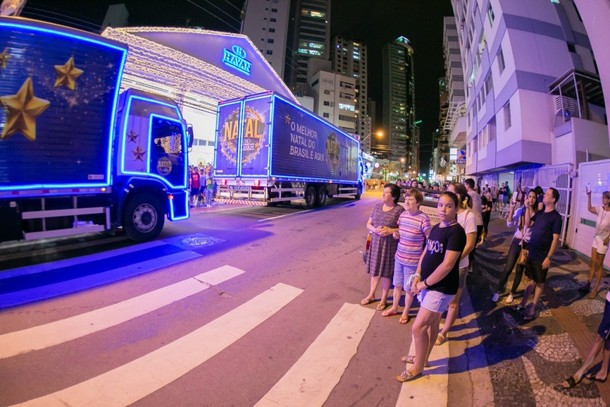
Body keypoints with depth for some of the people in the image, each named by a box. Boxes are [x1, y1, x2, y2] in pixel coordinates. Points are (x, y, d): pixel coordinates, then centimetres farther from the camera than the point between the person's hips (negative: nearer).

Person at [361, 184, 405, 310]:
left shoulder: (399, 210, -12)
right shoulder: (377, 206, 3)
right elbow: (368, 224, 7)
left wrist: (391, 230, -22)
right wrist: (375, 230, -13)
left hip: (390, 245, -4)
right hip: (376, 243, 5)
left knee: (386, 272, 7)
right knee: (375, 269, 16)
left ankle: (383, 299, 26)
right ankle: (371, 295, 34)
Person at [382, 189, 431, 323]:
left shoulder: (423, 219, -19)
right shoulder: (402, 215, 1)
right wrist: (396, 234, -7)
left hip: (412, 260, -5)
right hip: (399, 257, 6)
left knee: (408, 288, 12)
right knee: (397, 285, 20)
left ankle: (405, 312, 34)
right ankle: (394, 308, 40)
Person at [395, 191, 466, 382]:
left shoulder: (456, 232, -20)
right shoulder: (436, 228, 7)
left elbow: (447, 265, -24)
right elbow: (425, 253, 12)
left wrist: (425, 283, -16)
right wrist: (418, 276, 0)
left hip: (441, 288, -8)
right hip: (429, 284, 8)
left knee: (418, 327, -3)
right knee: (431, 323, 22)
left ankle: (417, 367, 17)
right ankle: (422, 357, 38)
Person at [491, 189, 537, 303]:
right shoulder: (520, 210, -2)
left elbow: (527, 224, -25)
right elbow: (509, 224, -12)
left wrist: (528, 208, -25)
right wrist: (511, 208, -19)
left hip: (528, 244, -1)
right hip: (517, 241, 1)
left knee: (520, 270, 10)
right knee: (508, 268, 0)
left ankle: (512, 293, 26)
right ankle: (499, 290, 14)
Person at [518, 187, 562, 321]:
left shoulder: (556, 216, -13)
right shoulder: (540, 212, 7)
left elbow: (555, 239, -15)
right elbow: (528, 224, 5)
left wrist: (548, 257, -17)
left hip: (542, 256, -6)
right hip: (531, 252, 6)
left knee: (539, 282, 9)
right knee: (530, 279, 16)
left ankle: (532, 308, 20)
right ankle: (523, 303, 27)